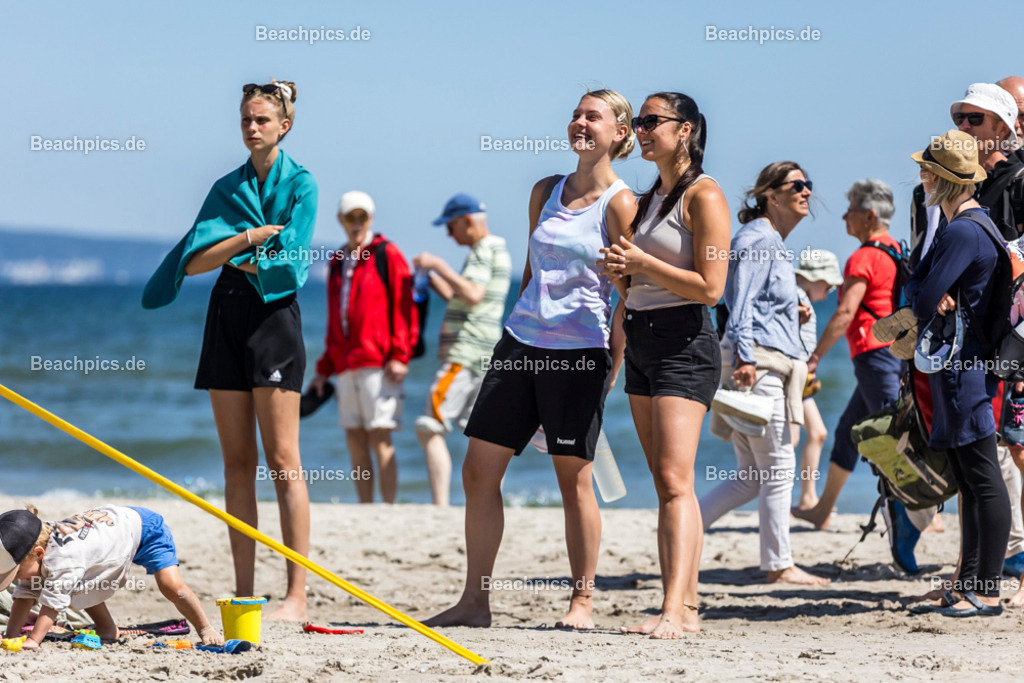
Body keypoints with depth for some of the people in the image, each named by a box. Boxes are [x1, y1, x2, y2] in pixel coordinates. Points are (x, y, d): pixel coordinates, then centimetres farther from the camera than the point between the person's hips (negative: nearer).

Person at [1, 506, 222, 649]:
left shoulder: (63, 556, -43)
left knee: (172, 587, -19)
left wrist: (32, 641, -50)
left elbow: (52, 601, -45)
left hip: (144, 528, -9)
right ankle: (107, 630, 21)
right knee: (76, 585, 4)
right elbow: (25, 595, -15)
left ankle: (205, 629, 3)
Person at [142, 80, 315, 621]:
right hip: (227, 317, 6)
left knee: (282, 459, -9)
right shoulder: (227, 188, 14)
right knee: (237, 463, 4)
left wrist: (229, 256, -2)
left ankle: (297, 595, -10)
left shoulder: (299, 184, 0)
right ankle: (244, 593, 6)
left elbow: (286, 262, -11)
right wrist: (252, 237, -9)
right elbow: (194, 261, 2)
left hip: (274, 314, -6)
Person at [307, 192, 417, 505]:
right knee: (355, 440, 4)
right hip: (346, 363, 7)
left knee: (380, 438, -10)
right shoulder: (338, 262, 20)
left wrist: (400, 356, -15)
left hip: (378, 362, -7)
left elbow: (404, 307, -7)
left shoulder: (387, 255, 0)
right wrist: (325, 368, 22)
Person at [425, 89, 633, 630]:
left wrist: (613, 370, -10)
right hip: (520, 342, 6)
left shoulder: (619, 204, -5)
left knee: (574, 479, -2)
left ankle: (583, 602, 10)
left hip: (580, 351, -6)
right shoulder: (546, 192, 13)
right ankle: (474, 601, 8)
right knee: (479, 470, 2)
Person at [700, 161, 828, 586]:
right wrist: (745, 358, -24)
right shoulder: (757, 239, -9)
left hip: (770, 366, 10)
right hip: (757, 361, -10)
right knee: (778, 468, -4)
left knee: (752, 476, 10)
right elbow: (741, 304, -17)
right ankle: (779, 565, 1)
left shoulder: (774, 244, 22)